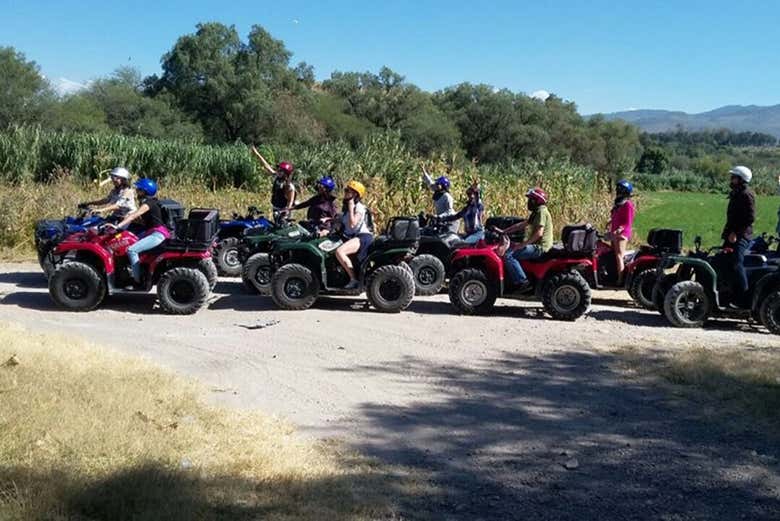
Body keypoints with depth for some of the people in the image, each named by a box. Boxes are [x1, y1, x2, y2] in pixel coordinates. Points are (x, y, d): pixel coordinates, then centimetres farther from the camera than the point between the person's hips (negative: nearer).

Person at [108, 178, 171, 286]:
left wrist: (118, 226, -34)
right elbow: (143, 220, 18)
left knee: (131, 250, -21)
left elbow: (134, 216, -26)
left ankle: (137, 281, -17)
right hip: (150, 232, 11)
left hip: (158, 234, -11)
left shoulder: (148, 203, -15)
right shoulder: (147, 202, 14)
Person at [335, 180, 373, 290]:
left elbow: (352, 223, -23)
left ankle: (354, 280, -28)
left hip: (363, 236, -10)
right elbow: (341, 220, 25)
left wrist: (351, 207, -17)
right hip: (351, 237, 10)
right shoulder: (345, 207, 17)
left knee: (339, 251, -32)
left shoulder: (359, 207, -11)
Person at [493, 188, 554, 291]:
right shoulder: (536, 212, 20)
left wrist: (522, 245, -22)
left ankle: (522, 282, -23)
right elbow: (522, 224, 23)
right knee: (510, 248, 18)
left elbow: (539, 233, -23)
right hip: (536, 245, 11)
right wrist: (504, 231, 17)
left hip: (539, 247, -11)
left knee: (508, 256, -22)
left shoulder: (541, 211, -13)